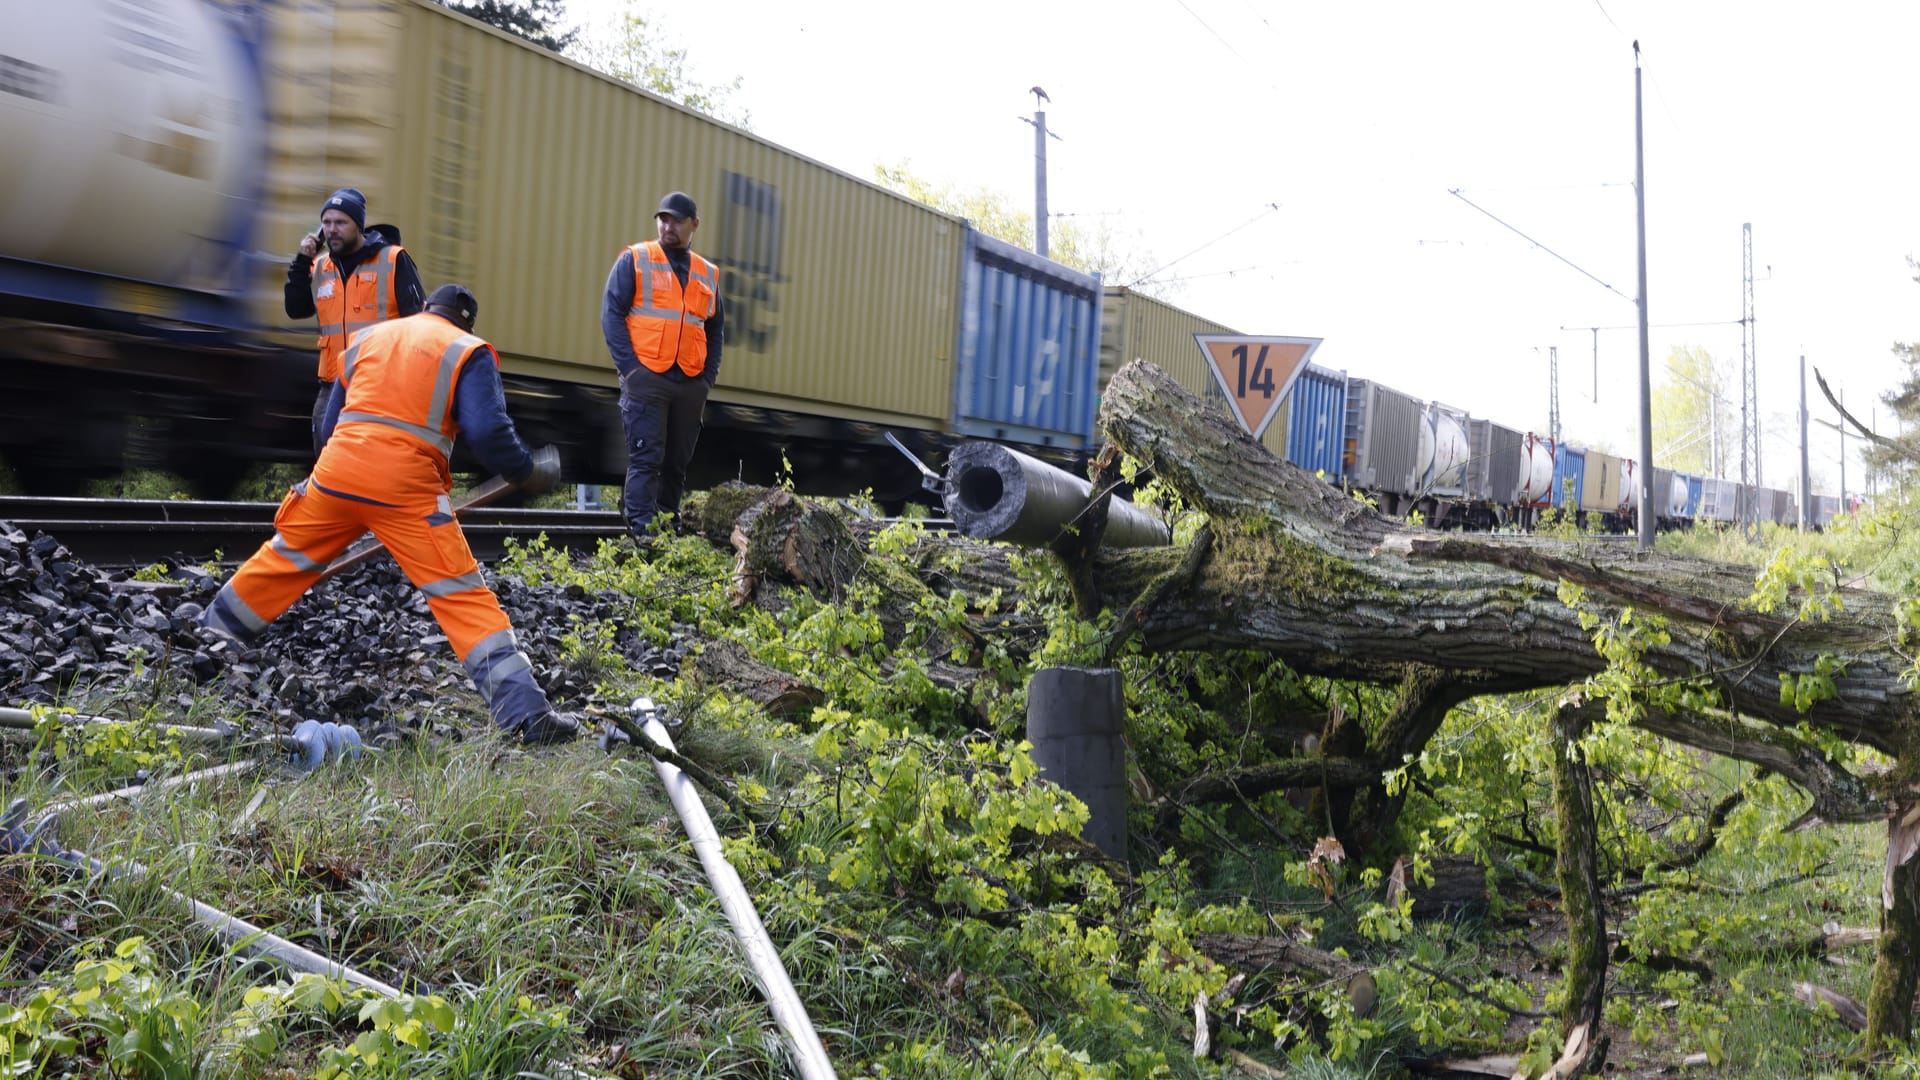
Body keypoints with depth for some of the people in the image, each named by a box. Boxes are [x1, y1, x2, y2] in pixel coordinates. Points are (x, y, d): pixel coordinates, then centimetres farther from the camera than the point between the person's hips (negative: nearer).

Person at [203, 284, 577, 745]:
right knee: (462, 596, -6)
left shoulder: (367, 337, 23)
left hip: (337, 467, 5)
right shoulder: (469, 352, 7)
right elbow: (487, 430, -7)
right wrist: (526, 470, 7)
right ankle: (526, 714, -11)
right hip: (405, 485, -5)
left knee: (283, 559, 26)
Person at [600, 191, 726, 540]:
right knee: (646, 459, -9)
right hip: (646, 378, -4)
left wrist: (709, 375, 7)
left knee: (677, 463, 8)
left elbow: (716, 330, 21)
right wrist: (630, 367, -11)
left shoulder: (708, 274, 15)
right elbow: (611, 314, -2)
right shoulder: (635, 260, 3)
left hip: (691, 383, 4)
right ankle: (640, 534, -11)